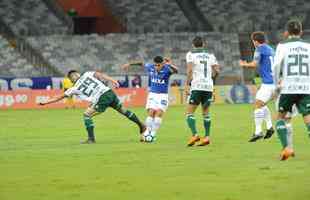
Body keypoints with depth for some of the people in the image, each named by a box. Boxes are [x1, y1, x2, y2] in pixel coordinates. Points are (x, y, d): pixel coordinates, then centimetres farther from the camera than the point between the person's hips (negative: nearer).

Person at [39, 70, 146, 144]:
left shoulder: (75, 89, 9)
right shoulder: (87, 74, 16)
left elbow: (60, 97, 15)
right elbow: (100, 75, -1)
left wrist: (45, 102, 21)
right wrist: (112, 80, -7)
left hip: (102, 99, -5)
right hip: (110, 92, 5)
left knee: (87, 115, 5)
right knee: (122, 110, 25)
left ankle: (91, 138, -1)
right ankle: (141, 125, 36)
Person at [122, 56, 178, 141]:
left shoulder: (167, 69, -15)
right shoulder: (150, 67, -5)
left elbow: (175, 70, -36)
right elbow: (141, 63, 14)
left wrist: (170, 65, -55)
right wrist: (129, 64, 24)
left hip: (163, 95, -2)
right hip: (152, 94, 2)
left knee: (159, 113, -15)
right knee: (151, 112, -12)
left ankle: (153, 134, -10)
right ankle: (147, 132, -6)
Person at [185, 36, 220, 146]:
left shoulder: (191, 54, 2)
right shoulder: (210, 55, 13)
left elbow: (190, 70, -10)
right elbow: (216, 71, 7)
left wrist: (187, 85, -9)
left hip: (196, 87, -4)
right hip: (209, 87, 4)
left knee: (189, 113, -1)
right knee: (206, 113, 16)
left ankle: (194, 134, -18)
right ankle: (207, 137, 8)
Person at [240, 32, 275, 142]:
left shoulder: (260, 49, -7)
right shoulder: (270, 49, 19)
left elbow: (255, 64, -16)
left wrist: (245, 64, 2)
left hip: (268, 83, -9)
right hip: (274, 82, 9)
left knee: (258, 105, -9)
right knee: (262, 104, 21)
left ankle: (258, 132, -15)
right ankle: (270, 127, 13)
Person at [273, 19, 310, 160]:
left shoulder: (283, 46, 3)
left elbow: (276, 66, -7)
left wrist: (277, 82, 6)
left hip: (288, 88, -1)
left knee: (280, 117, 16)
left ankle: (286, 147, -1)